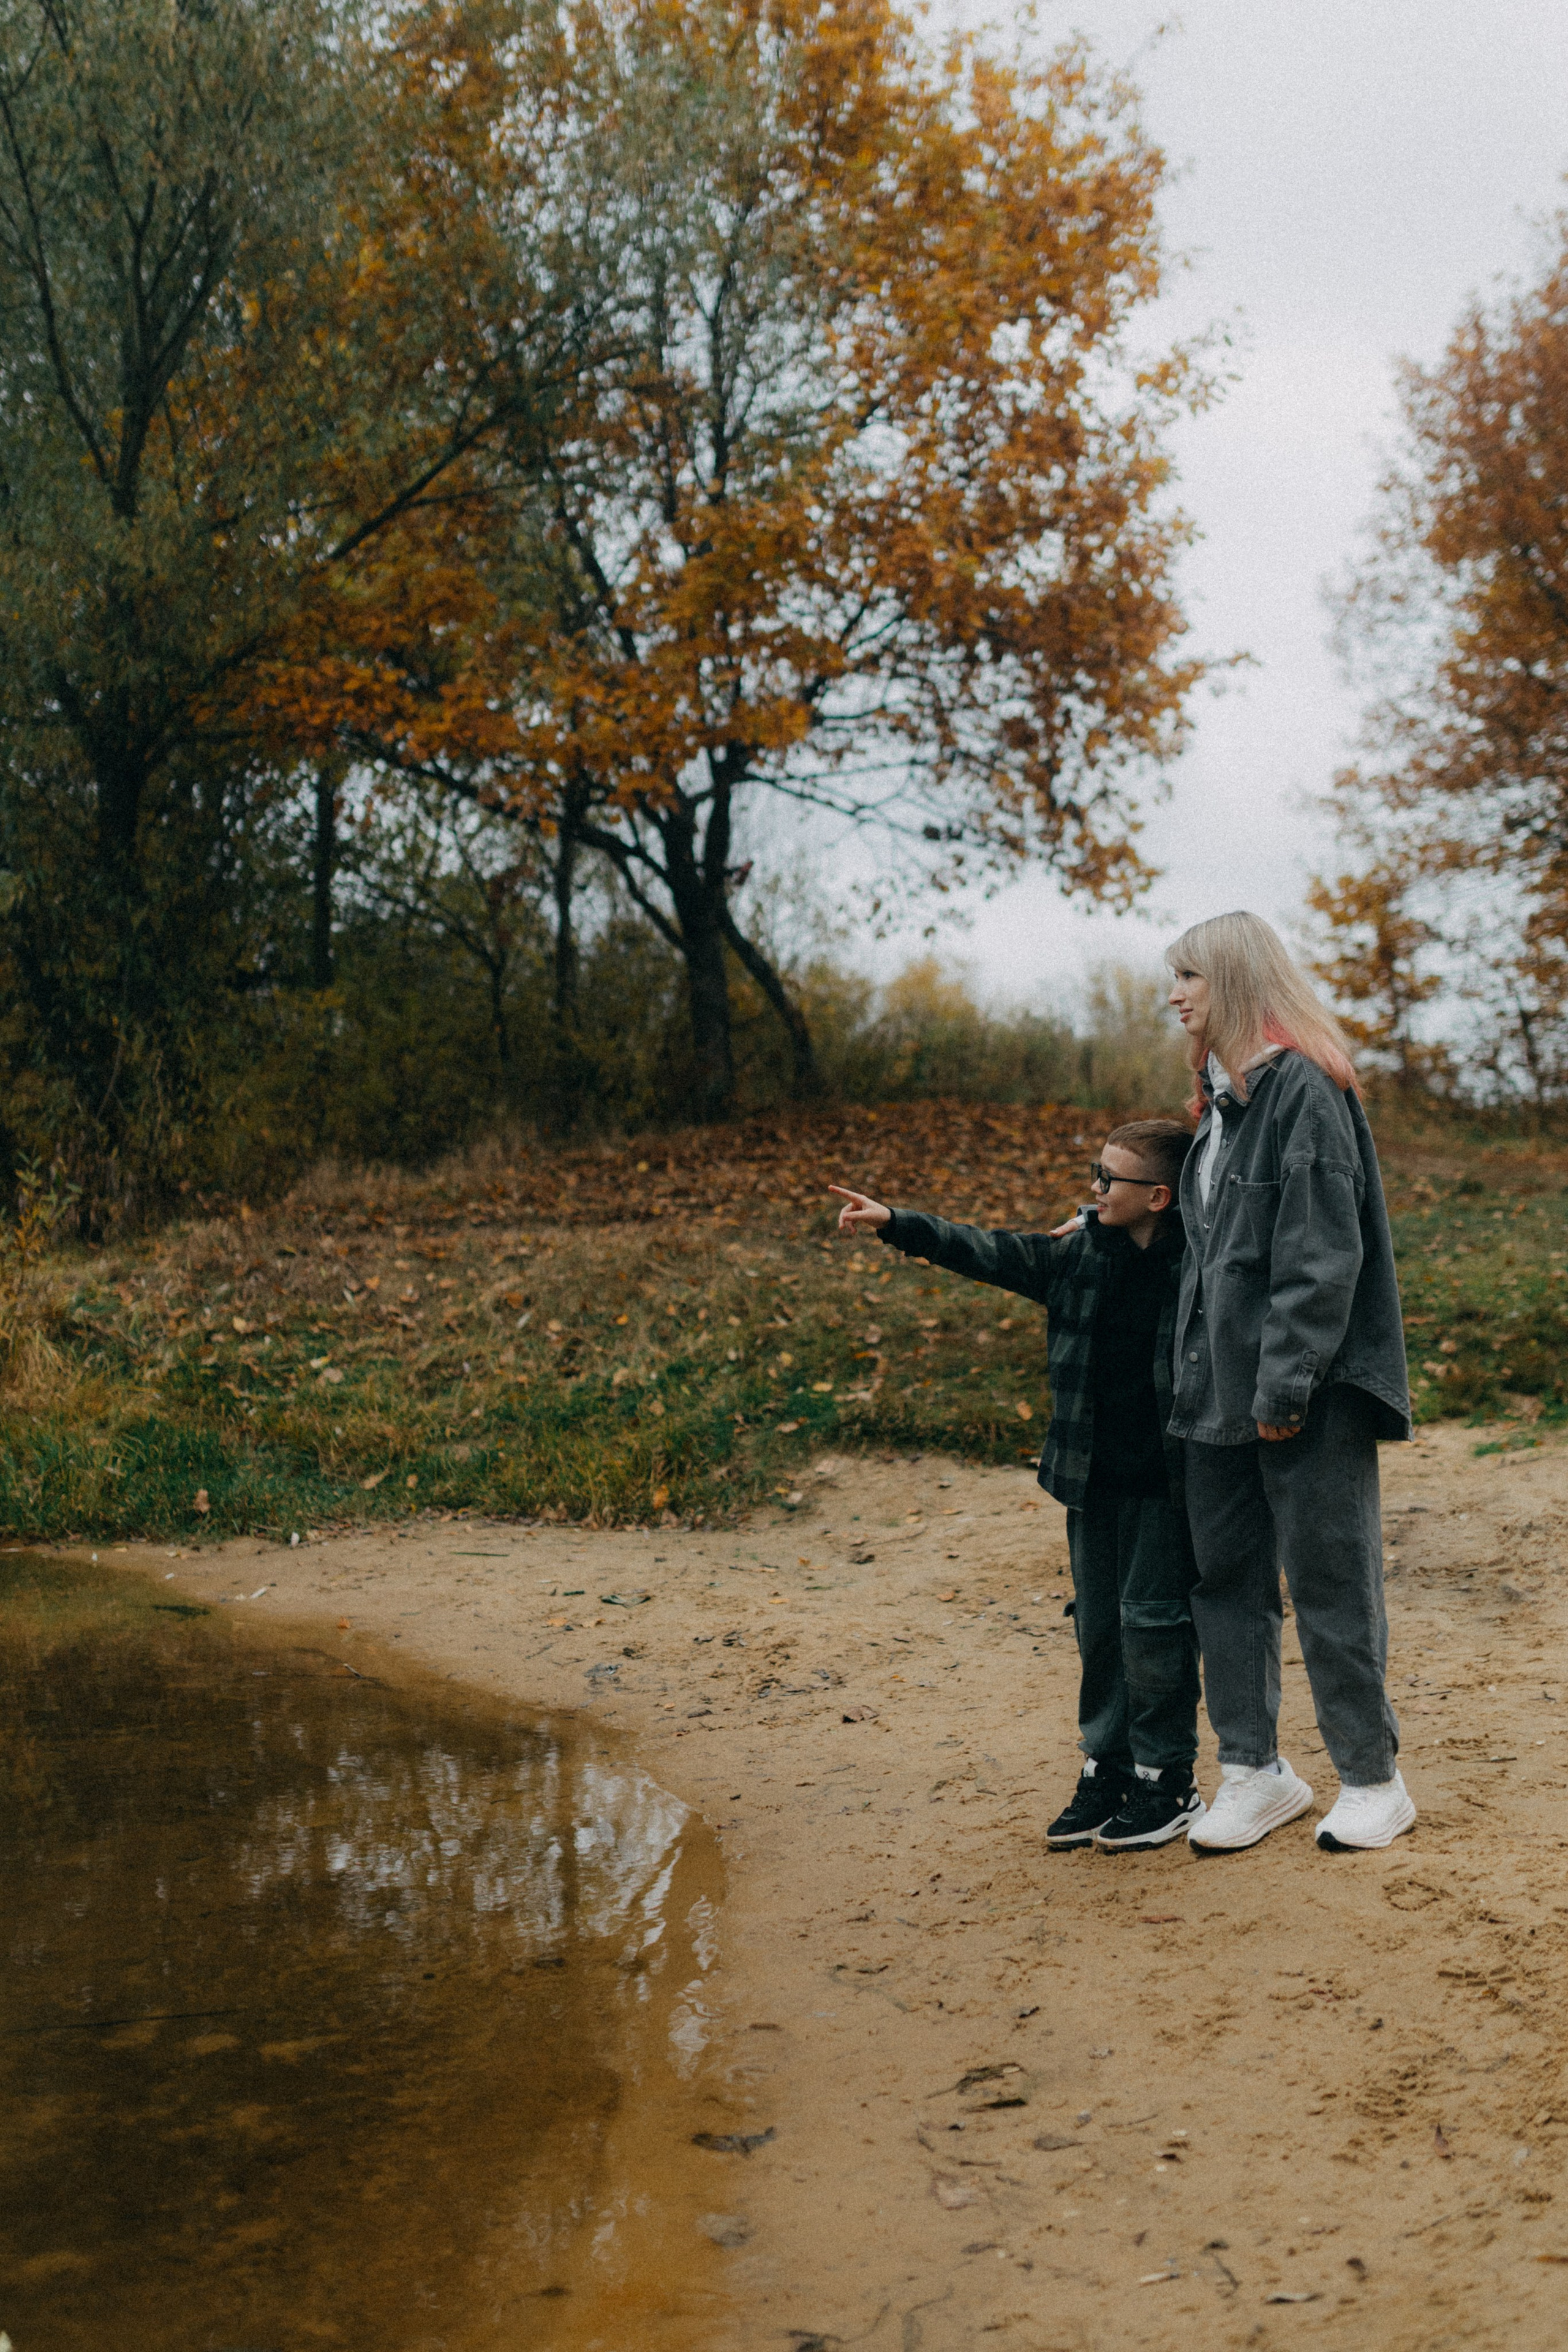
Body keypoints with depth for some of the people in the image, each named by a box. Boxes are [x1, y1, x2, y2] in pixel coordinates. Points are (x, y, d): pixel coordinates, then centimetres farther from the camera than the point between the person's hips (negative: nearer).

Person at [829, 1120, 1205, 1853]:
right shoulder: (1078, 1255, 3)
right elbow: (990, 1253, 4)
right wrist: (896, 1224, -2)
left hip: (1162, 1483, -6)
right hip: (1092, 1477, 6)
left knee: (1153, 1624, 1)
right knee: (1096, 1624, 13)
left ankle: (1166, 1782, 15)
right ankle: (1106, 1769, 25)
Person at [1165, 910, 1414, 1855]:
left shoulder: (1305, 1087, -13)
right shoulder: (1223, 1095, 15)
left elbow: (1322, 1254, -18)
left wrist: (1287, 1384, -20)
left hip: (1308, 1393, -9)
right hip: (1224, 1385, 9)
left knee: (1329, 1580, 1)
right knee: (1227, 1576, 10)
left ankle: (1373, 1779, 15)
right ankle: (1256, 1770, 21)